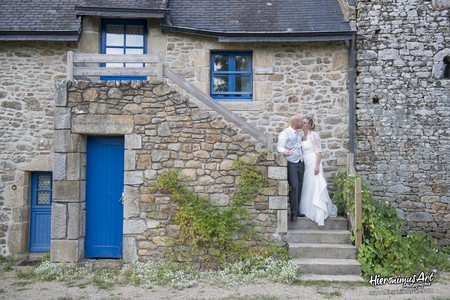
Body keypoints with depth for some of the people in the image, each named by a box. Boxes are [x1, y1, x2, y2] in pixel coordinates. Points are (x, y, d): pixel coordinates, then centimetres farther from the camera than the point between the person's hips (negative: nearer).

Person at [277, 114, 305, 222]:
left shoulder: (298, 133, 17)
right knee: (294, 187, -11)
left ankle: (297, 211, 14)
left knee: (299, 187, 6)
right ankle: (294, 213, -4)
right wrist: (284, 151, -37)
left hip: (300, 163, 7)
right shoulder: (285, 133, -7)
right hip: (291, 163, -7)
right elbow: (279, 147, -15)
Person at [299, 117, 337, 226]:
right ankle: (308, 211, 19)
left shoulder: (314, 135, -7)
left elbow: (319, 151, -12)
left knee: (316, 189, -9)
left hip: (313, 164, -7)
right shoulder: (302, 137, 13)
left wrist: (317, 166, -19)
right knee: (307, 189, 9)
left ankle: (320, 217, -10)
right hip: (305, 165, 7)